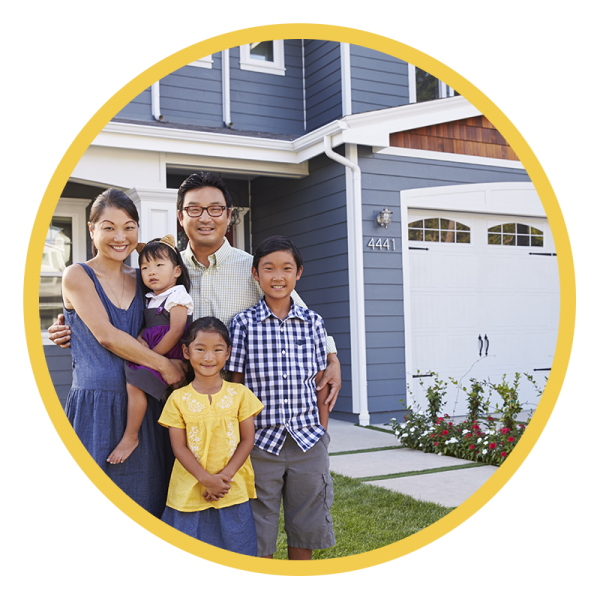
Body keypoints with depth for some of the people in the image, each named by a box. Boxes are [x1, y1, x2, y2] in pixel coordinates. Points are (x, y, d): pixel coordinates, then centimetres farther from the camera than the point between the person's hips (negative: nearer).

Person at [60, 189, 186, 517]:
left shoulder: (142, 279, 13)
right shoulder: (77, 275, -2)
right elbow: (105, 335, -12)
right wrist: (164, 364, -10)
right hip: (94, 406, -5)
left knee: (145, 499, 9)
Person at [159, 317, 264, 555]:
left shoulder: (239, 394, 1)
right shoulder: (178, 399, -1)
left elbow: (247, 439, 0)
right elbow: (179, 447, -4)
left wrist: (224, 476, -12)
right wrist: (207, 479, -15)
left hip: (233, 492, 0)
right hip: (189, 494, 0)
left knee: (234, 546, 5)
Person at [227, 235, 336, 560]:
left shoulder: (313, 322, 3)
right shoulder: (243, 324, -4)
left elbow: (321, 385, 7)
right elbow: (235, 387, -2)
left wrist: (322, 434, 5)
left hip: (308, 441, 2)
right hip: (261, 441, -2)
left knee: (305, 529, 15)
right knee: (259, 534, 9)